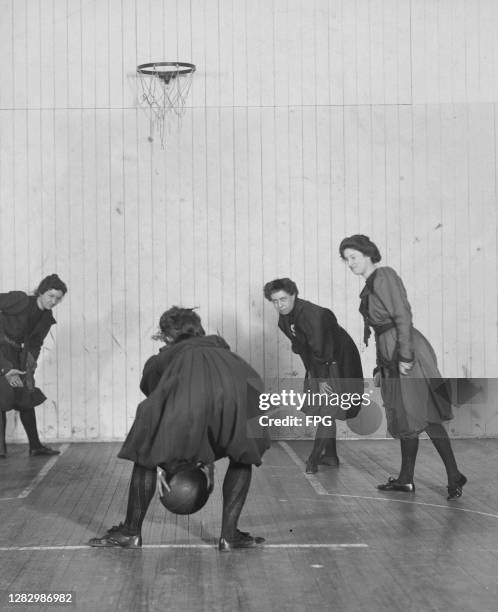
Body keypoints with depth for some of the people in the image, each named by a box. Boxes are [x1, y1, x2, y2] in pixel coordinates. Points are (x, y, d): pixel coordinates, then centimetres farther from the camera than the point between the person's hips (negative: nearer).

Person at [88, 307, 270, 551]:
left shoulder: (162, 359, 36)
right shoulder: (218, 345, 43)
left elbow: (156, 402, 41)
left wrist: (165, 466, 52)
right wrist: (205, 460, 55)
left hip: (183, 398, -2)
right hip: (236, 392, 2)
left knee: (146, 456, 23)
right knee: (243, 459, 29)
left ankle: (131, 532, 33)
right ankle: (229, 535, 26)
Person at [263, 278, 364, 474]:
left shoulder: (312, 315, -28)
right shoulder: (284, 320, -1)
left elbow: (319, 349, -27)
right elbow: (302, 349, 3)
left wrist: (321, 379, -23)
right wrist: (314, 377, -3)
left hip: (339, 363, -9)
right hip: (319, 365, 9)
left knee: (327, 410, -12)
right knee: (321, 409, 13)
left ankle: (314, 458, -12)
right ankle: (330, 456, 23)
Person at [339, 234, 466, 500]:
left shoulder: (384, 275, -13)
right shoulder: (369, 284, 15)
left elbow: (403, 317, -19)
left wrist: (405, 356, -22)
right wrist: (381, 363, 21)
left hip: (407, 350, -10)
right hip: (390, 354, 10)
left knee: (422, 415, -10)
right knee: (405, 416, 13)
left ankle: (454, 476, -6)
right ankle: (406, 479, 19)